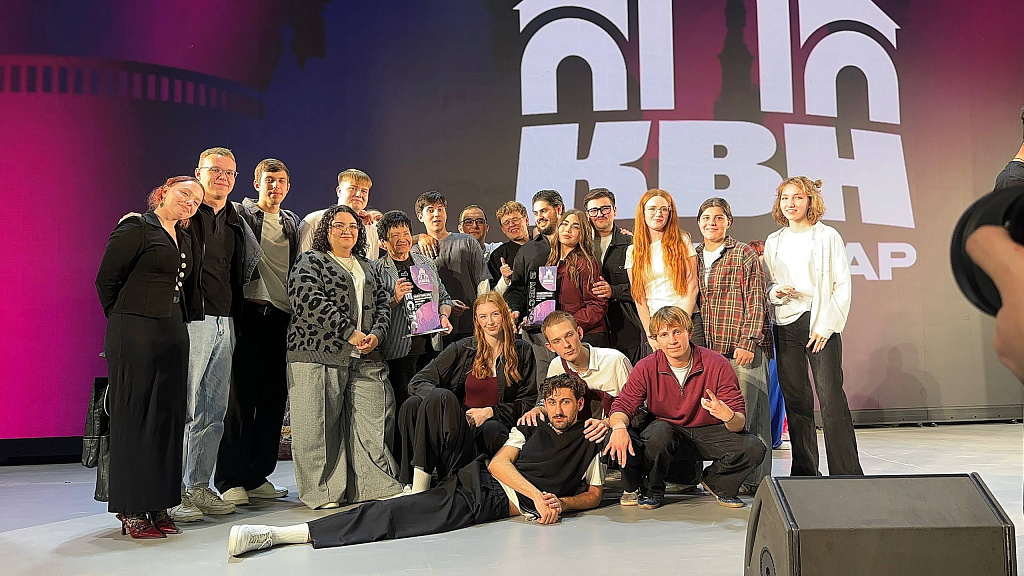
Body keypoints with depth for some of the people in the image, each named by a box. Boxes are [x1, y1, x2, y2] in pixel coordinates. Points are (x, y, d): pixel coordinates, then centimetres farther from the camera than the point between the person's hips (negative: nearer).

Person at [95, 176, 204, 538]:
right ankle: (131, 512, 4)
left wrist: (180, 324, 13)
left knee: (167, 418, 7)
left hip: (173, 334, 8)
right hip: (135, 335, -7)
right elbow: (106, 280, -4)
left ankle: (158, 506, 15)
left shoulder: (184, 239, 18)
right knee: (134, 418, -3)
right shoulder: (136, 228, -4)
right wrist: (124, 323, 2)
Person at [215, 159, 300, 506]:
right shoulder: (241, 213, 3)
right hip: (250, 311, -5)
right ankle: (230, 480, 4)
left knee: (274, 398, 7)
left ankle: (258, 477, 16)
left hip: (284, 315, 5)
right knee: (242, 396, -4)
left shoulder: (292, 223, 19)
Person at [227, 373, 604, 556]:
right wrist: (537, 493, -8)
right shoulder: (530, 430, 19)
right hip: (484, 484, 1)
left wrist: (560, 502, -4)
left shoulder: (590, 445, 19)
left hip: (514, 506, -1)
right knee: (407, 510, -21)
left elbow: (594, 495, 17)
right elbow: (498, 463, 6)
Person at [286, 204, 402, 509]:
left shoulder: (366, 267, 23)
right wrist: (350, 333, -15)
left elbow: (382, 302, 18)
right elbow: (309, 301, -11)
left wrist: (376, 333, -3)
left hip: (365, 358, 5)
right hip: (320, 355, -5)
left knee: (372, 421, 0)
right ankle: (322, 492, 8)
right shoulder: (309, 262, 4)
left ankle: (377, 485, 7)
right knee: (320, 424, -2)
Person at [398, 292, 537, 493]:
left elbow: (529, 401, 10)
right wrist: (442, 400, -17)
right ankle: (417, 486, -38)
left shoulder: (522, 353, 12)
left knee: (492, 430, -37)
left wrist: (490, 411, -6)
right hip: (455, 422, 1)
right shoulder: (462, 349, 11)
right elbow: (418, 381, 5)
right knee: (442, 397, -32)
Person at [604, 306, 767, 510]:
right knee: (657, 434, -35)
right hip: (668, 428, 0)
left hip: (709, 431, 0)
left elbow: (740, 422, -17)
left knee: (754, 449, -24)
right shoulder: (646, 368, -12)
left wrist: (729, 416, -43)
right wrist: (619, 426, -37)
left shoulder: (717, 364, -16)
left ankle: (715, 482, 9)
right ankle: (651, 490, -4)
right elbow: (623, 405, -12)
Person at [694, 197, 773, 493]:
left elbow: (756, 302, -4)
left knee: (748, 411, -6)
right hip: (709, 348, 5)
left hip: (742, 348, -5)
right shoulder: (694, 257, 16)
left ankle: (754, 478, 2)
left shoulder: (744, 254, 2)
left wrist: (748, 342, -12)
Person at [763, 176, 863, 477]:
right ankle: (804, 472, 12)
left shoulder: (827, 236, 2)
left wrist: (826, 325, -10)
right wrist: (776, 291, -5)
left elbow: (842, 286, -2)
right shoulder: (773, 242, 14)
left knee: (831, 398, -10)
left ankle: (846, 473, -5)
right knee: (795, 399, 4)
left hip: (820, 324, -4)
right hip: (785, 325, 4)